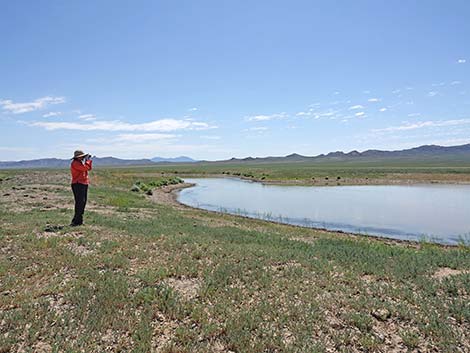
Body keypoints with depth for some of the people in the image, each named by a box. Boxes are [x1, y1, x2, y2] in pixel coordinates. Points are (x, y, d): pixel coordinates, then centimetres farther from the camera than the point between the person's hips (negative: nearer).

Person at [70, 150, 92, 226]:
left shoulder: (80, 162, 18)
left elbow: (88, 168, 21)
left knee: (83, 202, 12)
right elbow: (85, 168, -22)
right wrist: (88, 160, -7)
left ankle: (79, 220, 19)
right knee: (80, 202, -13)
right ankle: (76, 221, -11)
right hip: (78, 184, -10)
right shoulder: (75, 163, -12)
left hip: (84, 184, 10)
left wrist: (88, 160, 8)